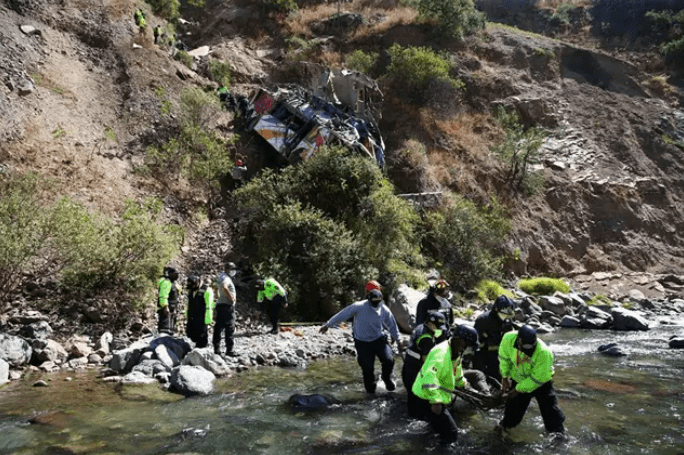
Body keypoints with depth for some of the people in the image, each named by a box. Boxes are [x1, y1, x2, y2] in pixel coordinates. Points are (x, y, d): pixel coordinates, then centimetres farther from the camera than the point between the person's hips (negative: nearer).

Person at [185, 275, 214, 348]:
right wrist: (187, 316, 20)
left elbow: (209, 307, -14)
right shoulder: (190, 290, 12)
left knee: (201, 336, -3)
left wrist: (208, 320, -17)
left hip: (201, 319, -7)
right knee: (190, 334, 9)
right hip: (192, 318, 7)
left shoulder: (206, 291, -12)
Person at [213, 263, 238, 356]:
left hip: (220, 304, 10)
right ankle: (229, 350, -7)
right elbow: (224, 287, -35)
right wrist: (231, 297, -25)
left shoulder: (220, 276, 17)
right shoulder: (226, 278, -14)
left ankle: (216, 349, 16)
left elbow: (216, 287, 34)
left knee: (218, 327, 11)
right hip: (227, 305, -10)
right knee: (230, 328, -6)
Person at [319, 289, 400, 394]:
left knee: (389, 360, -12)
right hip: (362, 342, -2)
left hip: (378, 339, 2)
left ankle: (387, 378, 21)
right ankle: (370, 386, 28)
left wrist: (397, 340, 19)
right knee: (367, 366, -1)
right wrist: (328, 325, -8)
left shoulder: (385, 310, -10)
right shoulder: (359, 307, -20)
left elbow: (392, 326, 6)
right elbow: (342, 315, -13)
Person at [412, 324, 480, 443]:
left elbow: (456, 370, 33)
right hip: (428, 398, -10)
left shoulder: (454, 352, 10)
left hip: (438, 398, 10)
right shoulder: (441, 352, -25)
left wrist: (463, 384, 45)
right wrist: (435, 400, -42)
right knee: (451, 434, -15)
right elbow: (429, 375, -38)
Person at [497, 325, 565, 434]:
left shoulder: (544, 353, -40)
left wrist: (518, 389, -21)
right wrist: (505, 377, -1)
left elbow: (538, 379, -27)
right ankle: (506, 424, 44)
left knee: (549, 407, 1)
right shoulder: (508, 339, -30)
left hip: (541, 381, -3)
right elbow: (504, 357, -6)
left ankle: (558, 432, 25)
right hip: (518, 378, 3)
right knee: (513, 404, 17)